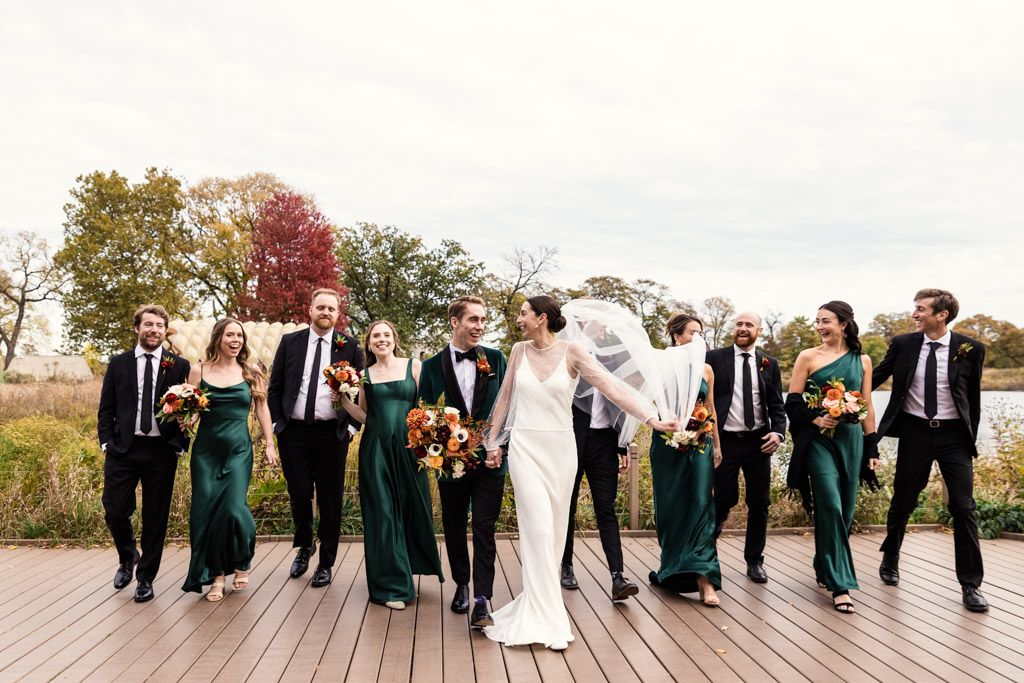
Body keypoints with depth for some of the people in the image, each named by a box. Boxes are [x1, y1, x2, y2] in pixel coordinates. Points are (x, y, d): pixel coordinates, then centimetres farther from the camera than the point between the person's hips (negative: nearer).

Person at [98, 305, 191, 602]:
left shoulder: (179, 366, 3)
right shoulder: (118, 363, 8)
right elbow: (106, 408, 9)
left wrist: (179, 446, -7)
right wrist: (107, 443, -2)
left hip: (161, 452, -1)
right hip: (123, 449, 1)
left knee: (156, 518, 5)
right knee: (115, 512, 3)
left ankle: (145, 578, 21)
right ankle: (127, 558, 33)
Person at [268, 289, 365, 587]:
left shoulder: (350, 347, 3)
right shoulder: (289, 342, 7)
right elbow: (274, 387, 9)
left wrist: (351, 426, -4)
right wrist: (276, 424, 2)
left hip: (332, 434, -1)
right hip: (294, 432, 1)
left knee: (331, 501, 5)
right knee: (299, 496, 8)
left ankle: (326, 563, 20)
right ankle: (304, 546, 35)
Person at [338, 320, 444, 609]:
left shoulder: (413, 366, 4)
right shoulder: (365, 374, 9)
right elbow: (365, 416, 12)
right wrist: (343, 400, -1)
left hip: (408, 447, -1)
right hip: (375, 450, 1)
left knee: (412, 509, 7)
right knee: (383, 514, 3)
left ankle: (409, 572, 30)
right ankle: (392, 585, 13)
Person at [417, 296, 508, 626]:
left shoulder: (495, 358, 2)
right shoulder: (433, 365, 0)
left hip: (489, 461, -1)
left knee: (484, 529, -4)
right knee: (454, 528, 15)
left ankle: (481, 602, -2)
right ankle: (461, 585, 35)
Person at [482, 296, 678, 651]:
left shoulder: (571, 351, -6)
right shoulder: (520, 351, 3)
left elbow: (611, 387, -11)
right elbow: (505, 397, 13)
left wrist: (651, 417, -20)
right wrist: (493, 441, 13)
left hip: (560, 449, 0)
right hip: (525, 447, 0)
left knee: (554, 529, 9)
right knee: (538, 530, -7)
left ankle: (536, 599, 26)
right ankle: (546, 620, -2)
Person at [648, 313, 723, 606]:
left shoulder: (706, 369, 10)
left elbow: (711, 409, 17)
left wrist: (717, 445, 17)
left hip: (700, 443, 2)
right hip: (667, 444, -2)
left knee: (701, 503, -9)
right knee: (669, 506, 6)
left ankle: (704, 578, -12)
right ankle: (672, 566, 26)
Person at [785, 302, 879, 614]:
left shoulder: (862, 360, 10)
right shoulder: (808, 356, 3)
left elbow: (868, 407, 12)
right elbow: (793, 401, 1)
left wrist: (872, 447, 9)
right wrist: (816, 418, -16)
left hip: (851, 438, 3)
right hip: (819, 439, -3)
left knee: (845, 509, 8)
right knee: (830, 507, -12)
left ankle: (824, 568, 29)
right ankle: (840, 584, -5)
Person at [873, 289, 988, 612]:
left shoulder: (970, 348, -4)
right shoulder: (903, 344, -2)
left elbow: (974, 397, 4)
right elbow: (876, 377, 9)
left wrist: (970, 438, 4)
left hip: (953, 433, -1)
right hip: (914, 431, 1)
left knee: (963, 507, -3)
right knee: (902, 502, 11)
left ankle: (971, 584, 9)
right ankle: (890, 561, 34)